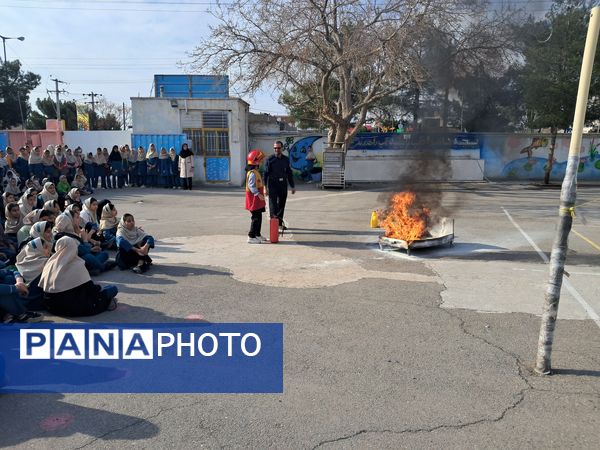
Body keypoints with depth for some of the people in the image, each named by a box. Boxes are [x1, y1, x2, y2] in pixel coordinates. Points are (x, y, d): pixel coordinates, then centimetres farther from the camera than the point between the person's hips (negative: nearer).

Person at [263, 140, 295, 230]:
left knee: (282, 205, 13)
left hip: (283, 185, 4)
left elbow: (289, 173, 15)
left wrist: (293, 186, 14)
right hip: (273, 185, -4)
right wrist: (265, 187, -13)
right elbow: (266, 173, -6)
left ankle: (280, 223, 26)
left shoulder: (286, 159, 9)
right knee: (273, 205, -5)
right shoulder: (270, 159, -3)